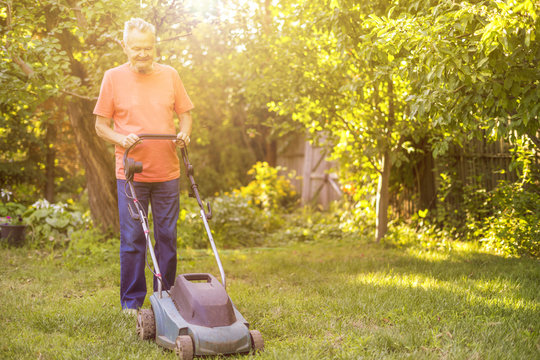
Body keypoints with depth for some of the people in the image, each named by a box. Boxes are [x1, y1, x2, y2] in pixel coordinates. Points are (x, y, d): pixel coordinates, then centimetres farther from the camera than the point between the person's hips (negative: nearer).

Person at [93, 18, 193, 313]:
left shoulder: (170, 75, 6)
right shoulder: (113, 78, 0)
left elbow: (184, 114, 14)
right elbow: (101, 125, 3)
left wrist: (184, 133, -7)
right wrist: (122, 139, -16)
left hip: (167, 173, 2)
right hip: (130, 173, -2)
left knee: (167, 237, 8)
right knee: (132, 239, 1)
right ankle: (132, 300, 13)